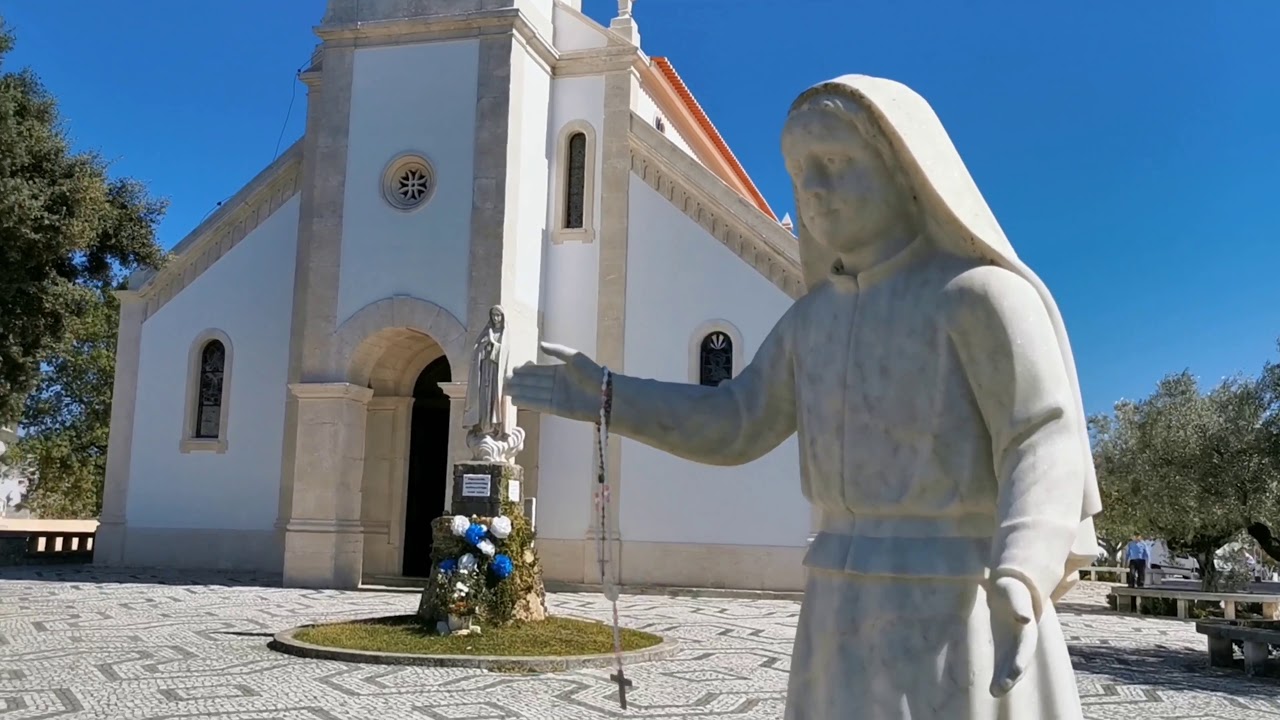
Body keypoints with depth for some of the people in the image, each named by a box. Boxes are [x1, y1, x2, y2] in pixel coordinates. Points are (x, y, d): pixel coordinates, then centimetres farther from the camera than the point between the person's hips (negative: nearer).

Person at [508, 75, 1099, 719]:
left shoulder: (981, 294, -7)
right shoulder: (818, 316, 14)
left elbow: (1045, 443, -16)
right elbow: (735, 425, 15)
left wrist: (1019, 581, -33)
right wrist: (603, 397, 6)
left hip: (956, 609, -7)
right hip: (851, 613, 7)